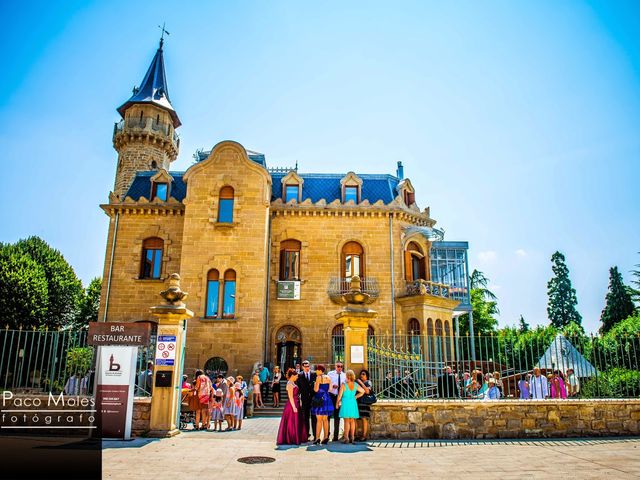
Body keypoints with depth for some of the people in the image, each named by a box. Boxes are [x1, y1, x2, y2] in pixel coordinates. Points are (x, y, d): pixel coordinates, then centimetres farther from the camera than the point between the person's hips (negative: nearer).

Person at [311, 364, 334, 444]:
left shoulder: (318, 377, -11)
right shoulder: (328, 377, 7)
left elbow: (316, 389, -14)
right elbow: (330, 389, 8)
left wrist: (315, 384, 5)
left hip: (320, 398, -6)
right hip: (327, 398, 6)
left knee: (319, 420, -3)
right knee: (325, 419, 11)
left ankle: (317, 438, -4)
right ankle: (326, 437, 11)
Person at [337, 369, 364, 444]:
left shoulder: (343, 385, -11)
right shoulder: (356, 385, 1)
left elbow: (340, 395, -7)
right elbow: (363, 391, 9)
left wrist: (337, 403, 7)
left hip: (345, 403, -4)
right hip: (353, 403, 4)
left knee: (346, 421, -1)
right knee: (352, 421, 10)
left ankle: (346, 438, -2)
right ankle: (352, 437, 12)